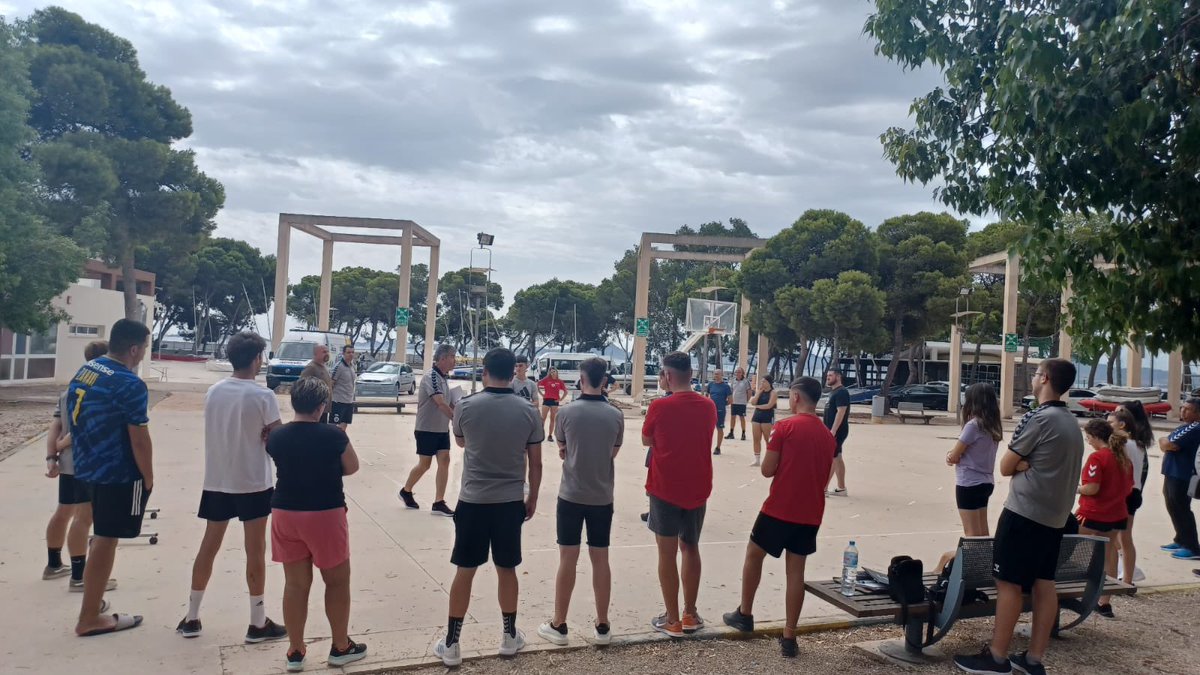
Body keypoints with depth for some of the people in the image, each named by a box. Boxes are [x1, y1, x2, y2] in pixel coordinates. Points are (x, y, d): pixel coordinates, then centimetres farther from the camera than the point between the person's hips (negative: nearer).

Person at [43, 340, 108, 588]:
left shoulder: (68, 392, 13)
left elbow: (55, 427, 7)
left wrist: (51, 458, 1)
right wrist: (61, 445, -7)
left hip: (68, 463, 10)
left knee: (63, 512, 21)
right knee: (84, 517, -6)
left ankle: (53, 565, 35)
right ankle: (78, 577, -4)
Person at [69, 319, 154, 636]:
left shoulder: (83, 371, 6)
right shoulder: (130, 384, -21)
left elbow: (80, 421, 15)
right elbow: (139, 438, -19)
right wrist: (148, 478, -7)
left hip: (90, 467, 9)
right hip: (119, 474, -9)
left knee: (103, 537, 22)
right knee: (106, 541, 2)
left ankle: (93, 600, 32)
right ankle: (90, 618, 10)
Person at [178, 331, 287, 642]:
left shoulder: (213, 392, 2)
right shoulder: (262, 395, -15)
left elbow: (220, 432, 10)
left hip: (216, 481, 5)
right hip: (253, 483, -5)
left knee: (208, 547, 15)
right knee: (255, 551, 3)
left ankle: (191, 618, 23)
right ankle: (258, 623, 11)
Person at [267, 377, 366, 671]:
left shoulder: (276, 437, -3)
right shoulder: (333, 435, -13)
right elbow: (352, 468, 2)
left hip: (285, 513, 4)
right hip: (325, 514, -4)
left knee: (295, 583, 12)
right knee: (337, 581, 12)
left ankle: (295, 652, 20)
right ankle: (341, 647, 22)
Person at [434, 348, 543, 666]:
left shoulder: (466, 406, -8)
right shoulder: (528, 412, -5)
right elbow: (535, 463, 1)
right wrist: (533, 498, 14)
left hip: (473, 500, -1)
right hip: (511, 501, 1)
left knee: (464, 571, 7)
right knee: (506, 569, 14)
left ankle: (451, 644, 14)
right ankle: (509, 636, 27)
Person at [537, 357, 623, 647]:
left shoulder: (567, 412, -10)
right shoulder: (616, 416, -4)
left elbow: (562, 450, 4)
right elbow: (613, 453, 7)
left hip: (571, 495, -2)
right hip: (602, 497, 2)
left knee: (568, 559, 5)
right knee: (600, 560, 9)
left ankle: (558, 625, 13)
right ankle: (602, 627, 16)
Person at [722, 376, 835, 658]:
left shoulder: (786, 427, -11)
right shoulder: (828, 436, 8)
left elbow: (767, 470, -9)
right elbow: (823, 476, 16)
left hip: (779, 508, -5)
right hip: (811, 514, 5)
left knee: (753, 554, 16)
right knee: (796, 571, 8)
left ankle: (744, 614, 27)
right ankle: (789, 638, 9)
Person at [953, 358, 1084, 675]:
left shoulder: (1037, 418, -15)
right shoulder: (1072, 424, 12)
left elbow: (1006, 467, -11)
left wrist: (1022, 464, 4)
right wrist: (1030, 463, -4)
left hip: (1024, 513, -8)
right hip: (1054, 516, 8)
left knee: (1009, 583, -2)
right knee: (1044, 583, 9)